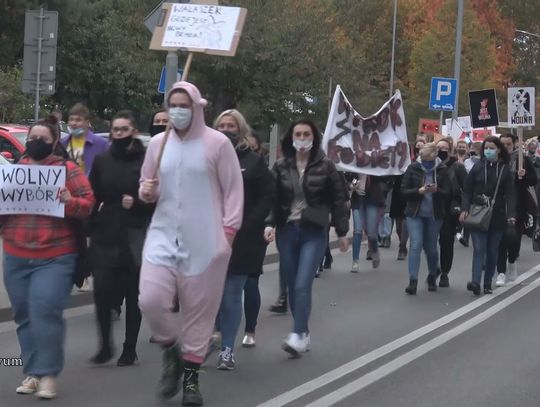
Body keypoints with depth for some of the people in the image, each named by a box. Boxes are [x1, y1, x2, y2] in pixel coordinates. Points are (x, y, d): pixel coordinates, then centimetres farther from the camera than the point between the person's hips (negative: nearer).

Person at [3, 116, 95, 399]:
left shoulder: (68, 170, 2)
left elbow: (88, 205, -2)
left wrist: (69, 201, -21)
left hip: (55, 257, -4)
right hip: (16, 258, 4)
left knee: (45, 311, -14)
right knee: (25, 315, 7)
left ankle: (47, 374, -5)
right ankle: (31, 372, 16)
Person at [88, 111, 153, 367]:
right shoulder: (101, 161, 8)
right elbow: (92, 197, 10)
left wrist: (137, 204, -18)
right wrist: (90, 228, 1)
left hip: (134, 238, -2)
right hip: (104, 236, 2)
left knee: (132, 295, 5)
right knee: (102, 291, -7)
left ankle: (130, 350, 17)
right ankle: (105, 345, 10)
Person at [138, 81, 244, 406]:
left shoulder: (218, 142, -3)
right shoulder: (158, 143, 9)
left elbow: (234, 190, -1)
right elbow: (147, 185, 18)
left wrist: (228, 231, -7)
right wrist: (147, 191, -5)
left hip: (204, 242, -3)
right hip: (163, 235, 3)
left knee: (199, 309, 4)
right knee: (151, 300, -12)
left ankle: (191, 375, 19)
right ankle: (172, 351, 16)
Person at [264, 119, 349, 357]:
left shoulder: (325, 166, -2)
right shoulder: (281, 167, 4)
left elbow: (338, 199, 2)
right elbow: (272, 199, 4)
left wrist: (342, 232, 3)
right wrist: (270, 224, -11)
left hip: (314, 232, -3)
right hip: (286, 231, 3)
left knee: (302, 286, -15)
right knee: (292, 287, 7)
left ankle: (298, 335, -15)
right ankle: (304, 333, 19)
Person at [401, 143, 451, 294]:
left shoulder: (442, 170, -3)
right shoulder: (413, 168, -3)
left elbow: (448, 192, -4)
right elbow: (404, 190, -4)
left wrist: (436, 190, -24)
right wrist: (419, 191, -20)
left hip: (434, 215, 1)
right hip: (415, 214, -1)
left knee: (431, 248, 10)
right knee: (415, 245, -11)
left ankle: (432, 277, 33)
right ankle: (413, 281, -12)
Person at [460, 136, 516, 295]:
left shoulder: (505, 170, 2)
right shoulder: (477, 167, 2)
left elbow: (510, 194, -4)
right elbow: (467, 190, 2)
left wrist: (511, 214, -16)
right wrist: (464, 209, -10)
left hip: (496, 217, 1)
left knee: (492, 251, 7)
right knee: (479, 248, -11)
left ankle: (487, 284, 15)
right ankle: (476, 282, -21)